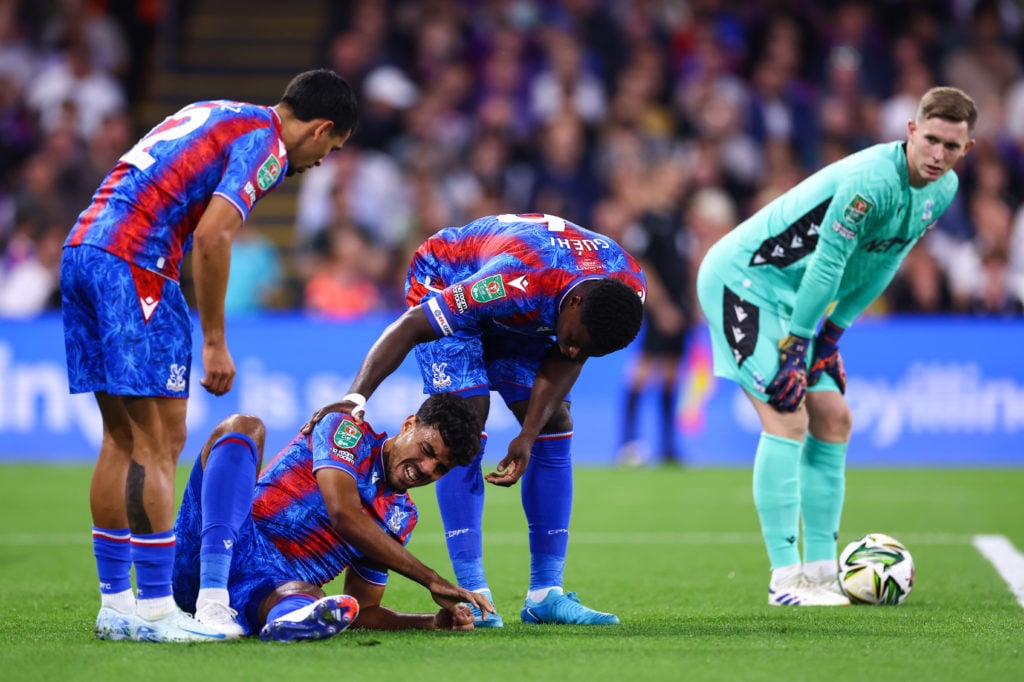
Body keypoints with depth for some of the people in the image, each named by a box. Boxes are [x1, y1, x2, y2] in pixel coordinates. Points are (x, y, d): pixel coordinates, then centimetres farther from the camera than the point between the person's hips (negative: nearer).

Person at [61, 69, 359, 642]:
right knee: (160, 443, -6)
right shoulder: (266, 145, -4)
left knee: (122, 440, 13)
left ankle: (115, 601, 16)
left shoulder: (216, 117, 24)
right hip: (133, 265, -9)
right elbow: (212, 236, -16)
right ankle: (155, 609, -6)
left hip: (81, 250, 9)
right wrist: (214, 343, -11)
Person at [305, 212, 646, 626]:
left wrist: (528, 437, -23)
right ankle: (473, 593, -21)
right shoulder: (516, 281, -44)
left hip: (514, 320, 6)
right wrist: (356, 397, -49)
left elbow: (564, 363, -14)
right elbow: (410, 328, -41)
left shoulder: (629, 290, -26)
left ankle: (546, 594, -1)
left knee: (555, 424, -4)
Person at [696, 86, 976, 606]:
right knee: (787, 418, -15)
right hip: (742, 281, -9)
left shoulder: (943, 190, -2)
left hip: (796, 298, 9)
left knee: (833, 420, 6)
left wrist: (832, 332, 4)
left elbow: (881, 265, 7)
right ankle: (785, 578, -13)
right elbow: (828, 265, -27)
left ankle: (820, 571, 9)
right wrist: (794, 346, -23)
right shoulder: (872, 182, -30)